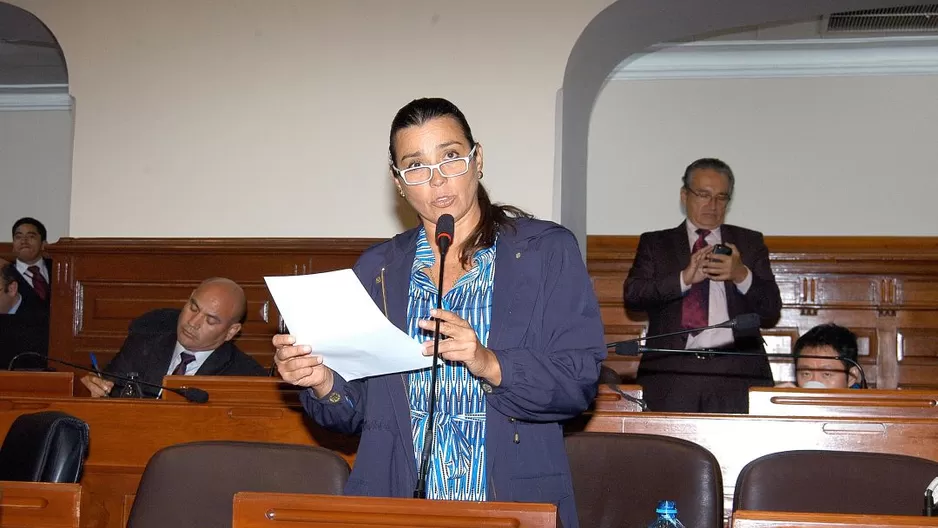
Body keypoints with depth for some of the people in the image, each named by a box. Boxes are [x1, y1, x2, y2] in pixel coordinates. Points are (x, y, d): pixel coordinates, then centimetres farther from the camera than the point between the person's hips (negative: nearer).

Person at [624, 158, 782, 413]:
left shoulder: (749, 242, 19)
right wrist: (684, 278, -12)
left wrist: (742, 276, -7)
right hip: (671, 371, 0)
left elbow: (771, 312, 12)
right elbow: (633, 295, 2)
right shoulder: (655, 243, 18)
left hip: (736, 373, 0)